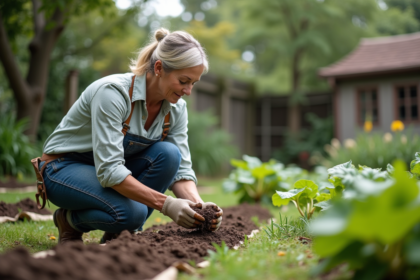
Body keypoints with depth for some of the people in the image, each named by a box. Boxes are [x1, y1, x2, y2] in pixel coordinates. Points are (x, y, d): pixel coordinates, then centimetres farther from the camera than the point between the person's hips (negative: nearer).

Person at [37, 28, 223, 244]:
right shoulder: (112, 92, -31)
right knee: (132, 212, -34)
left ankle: (117, 234, -5)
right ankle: (70, 220, -1)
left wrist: (199, 206, -30)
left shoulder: (176, 108, -10)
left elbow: (181, 168, -11)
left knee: (168, 154, -24)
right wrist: (166, 204, -41)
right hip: (64, 168, -6)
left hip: (111, 168, 6)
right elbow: (108, 170, -36)